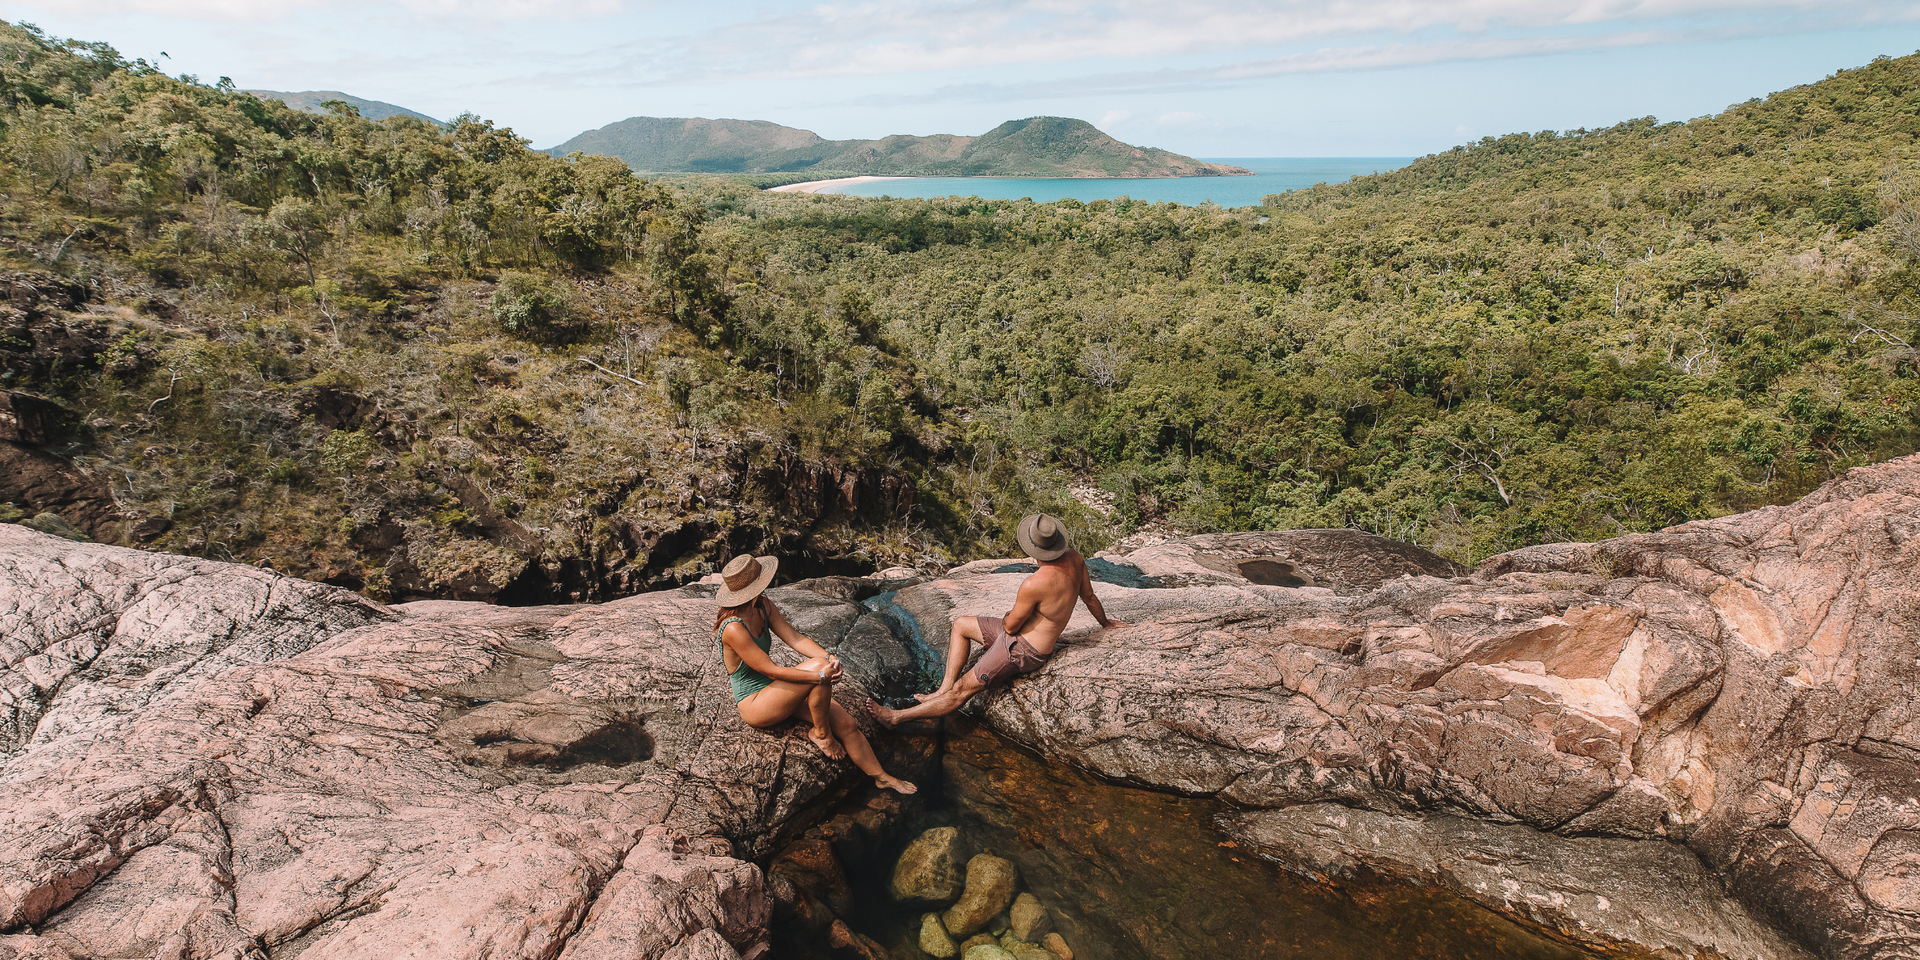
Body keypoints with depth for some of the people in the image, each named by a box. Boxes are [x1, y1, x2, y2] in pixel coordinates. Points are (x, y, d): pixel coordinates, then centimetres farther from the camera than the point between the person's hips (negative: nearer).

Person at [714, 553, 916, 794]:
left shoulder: (763, 605, -3)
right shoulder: (733, 629, -28)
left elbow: (794, 637, -6)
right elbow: (771, 670, -27)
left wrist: (829, 657, -24)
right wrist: (821, 675, -29)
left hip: (775, 689, 8)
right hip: (754, 704, -8)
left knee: (846, 724, -3)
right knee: (818, 667, -29)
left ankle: (881, 776, 16)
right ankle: (820, 733, -6)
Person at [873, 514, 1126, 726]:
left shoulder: (1034, 584, -34)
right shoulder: (1074, 558, -10)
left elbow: (1011, 626, -19)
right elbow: (1089, 596, 8)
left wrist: (1009, 616, 6)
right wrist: (1105, 623, 27)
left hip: (1022, 650, -10)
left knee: (961, 691, -2)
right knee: (960, 625, 17)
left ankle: (896, 717, 5)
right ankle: (944, 689, 16)